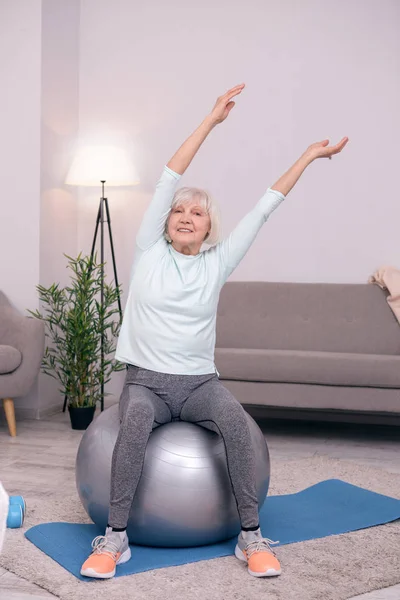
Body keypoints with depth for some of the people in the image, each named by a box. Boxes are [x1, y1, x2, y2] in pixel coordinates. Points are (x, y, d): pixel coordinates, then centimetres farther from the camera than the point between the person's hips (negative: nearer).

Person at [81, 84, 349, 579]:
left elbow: (263, 209, 7)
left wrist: (308, 156, 10)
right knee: (137, 415, -35)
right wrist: (212, 120, -4)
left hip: (199, 382, 1)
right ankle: (115, 537, -27)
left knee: (234, 416, -31)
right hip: (146, 379, -1)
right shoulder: (148, 253, 4)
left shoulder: (217, 264, 6)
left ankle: (251, 536, -20)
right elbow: (168, 180, -2)